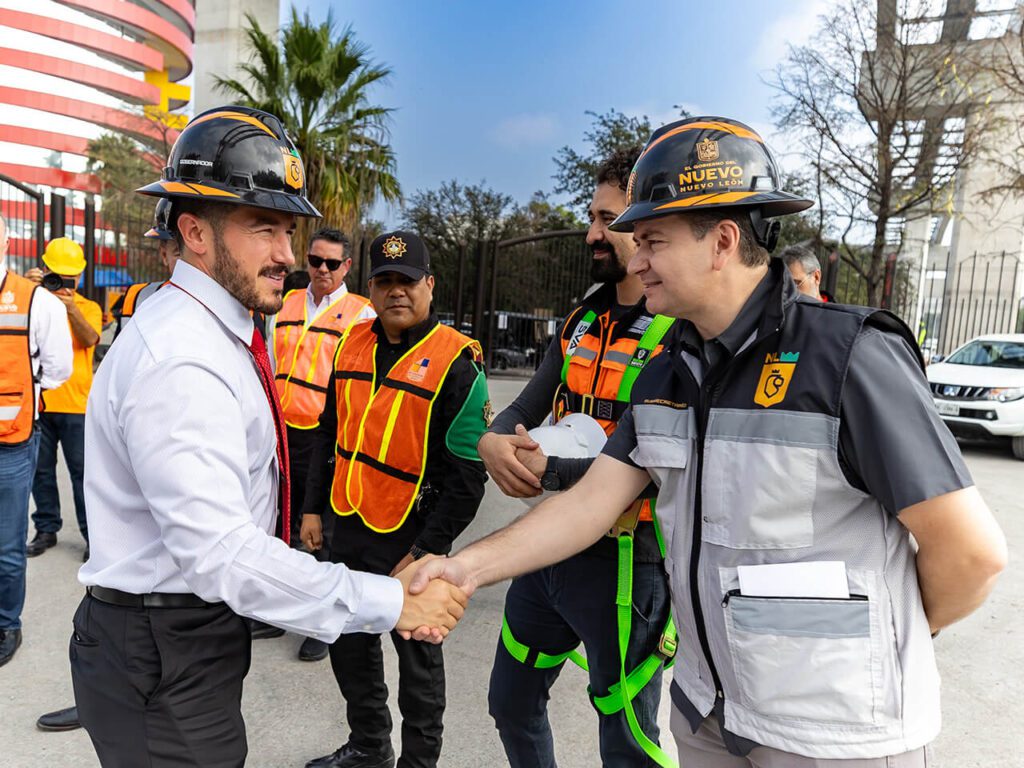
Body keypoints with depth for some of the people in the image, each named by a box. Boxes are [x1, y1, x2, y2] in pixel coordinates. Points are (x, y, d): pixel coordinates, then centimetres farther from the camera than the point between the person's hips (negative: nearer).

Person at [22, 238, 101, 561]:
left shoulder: (88, 307, 5)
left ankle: (93, 534, 7)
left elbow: (89, 339, -14)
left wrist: (71, 308, -28)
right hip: (37, 403, 2)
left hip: (75, 404, -2)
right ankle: (46, 529, 25)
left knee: (82, 472, 1)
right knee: (41, 470, 12)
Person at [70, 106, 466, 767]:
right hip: (160, 657, -9)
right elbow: (222, 554, -31)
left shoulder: (229, 334, 6)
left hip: (203, 631, 9)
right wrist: (390, 603, -28)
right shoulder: (179, 363, -26)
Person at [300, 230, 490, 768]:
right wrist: (313, 508, 13)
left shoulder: (456, 361, -15)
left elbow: (466, 475, -16)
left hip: (410, 539, -6)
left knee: (417, 656, 11)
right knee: (349, 644, 22)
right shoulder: (352, 344, 4)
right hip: (346, 527, 7)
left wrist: (426, 552, -16)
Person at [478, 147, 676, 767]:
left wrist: (546, 469, -22)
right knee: (511, 703, 25)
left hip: (624, 561, -7)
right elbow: (526, 408, 9)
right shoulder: (582, 320, 8)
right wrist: (493, 443, -14)